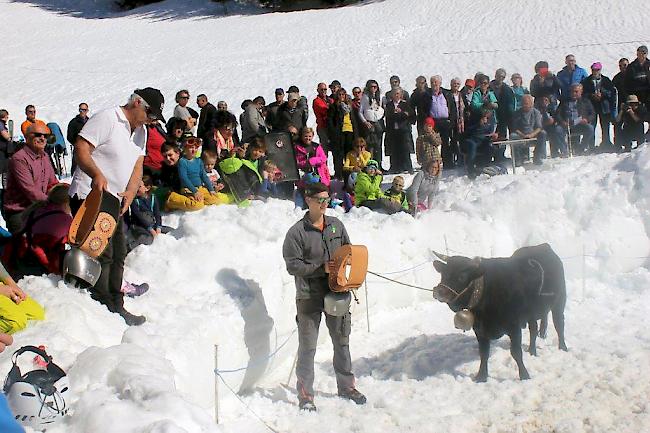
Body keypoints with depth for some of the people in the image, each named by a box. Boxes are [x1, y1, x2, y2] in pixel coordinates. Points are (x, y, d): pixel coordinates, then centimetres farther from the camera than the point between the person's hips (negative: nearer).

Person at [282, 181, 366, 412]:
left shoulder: (336, 225, 7)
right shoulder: (297, 232, -9)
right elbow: (293, 265, -13)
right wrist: (321, 268, -19)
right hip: (309, 296, -5)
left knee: (342, 342, 15)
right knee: (307, 347, -1)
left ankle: (346, 387, 29)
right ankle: (305, 396, 8)